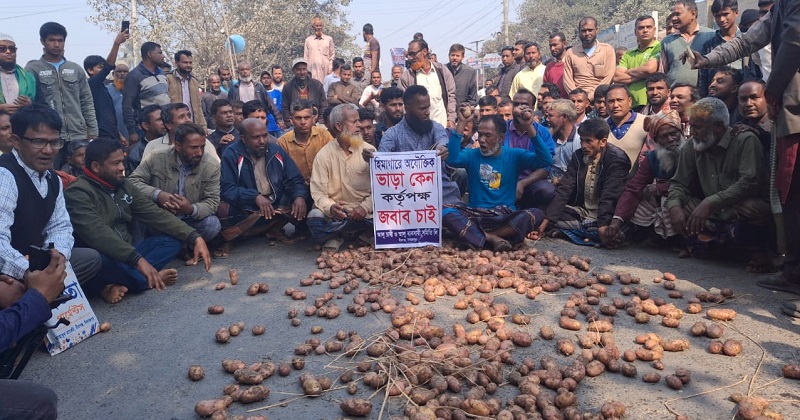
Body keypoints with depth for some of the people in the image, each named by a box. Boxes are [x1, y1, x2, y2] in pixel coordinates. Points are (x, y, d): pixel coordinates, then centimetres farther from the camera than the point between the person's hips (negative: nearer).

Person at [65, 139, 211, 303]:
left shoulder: (123, 185, 7)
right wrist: (138, 259, -41)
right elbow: (97, 234, -31)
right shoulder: (78, 193, -16)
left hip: (125, 255, 7)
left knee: (173, 240, -7)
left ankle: (117, 284, -20)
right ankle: (151, 279, -13)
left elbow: (155, 214, 1)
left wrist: (194, 238, -11)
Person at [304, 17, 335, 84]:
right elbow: (305, 57, 13)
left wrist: (330, 68, 2)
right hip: (312, 70, 0)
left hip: (325, 70, 0)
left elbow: (332, 55, 12)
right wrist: (306, 70, 5)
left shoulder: (329, 39, 10)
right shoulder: (308, 40, 11)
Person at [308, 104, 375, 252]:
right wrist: (330, 207, -28)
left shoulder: (369, 151, 2)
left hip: (363, 212, 1)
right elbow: (318, 192, -6)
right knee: (315, 218, -31)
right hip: (334, 212, -1)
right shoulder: (324, 154, 0)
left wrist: (365, 207, -21)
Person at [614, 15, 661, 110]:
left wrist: (628, 72, 4)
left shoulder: (659, 47, 4)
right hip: (630, 105, 5)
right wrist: (642, 75, -5)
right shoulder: (628, 54, 19)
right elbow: (617, 77, 6)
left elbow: (650, 69, -13)